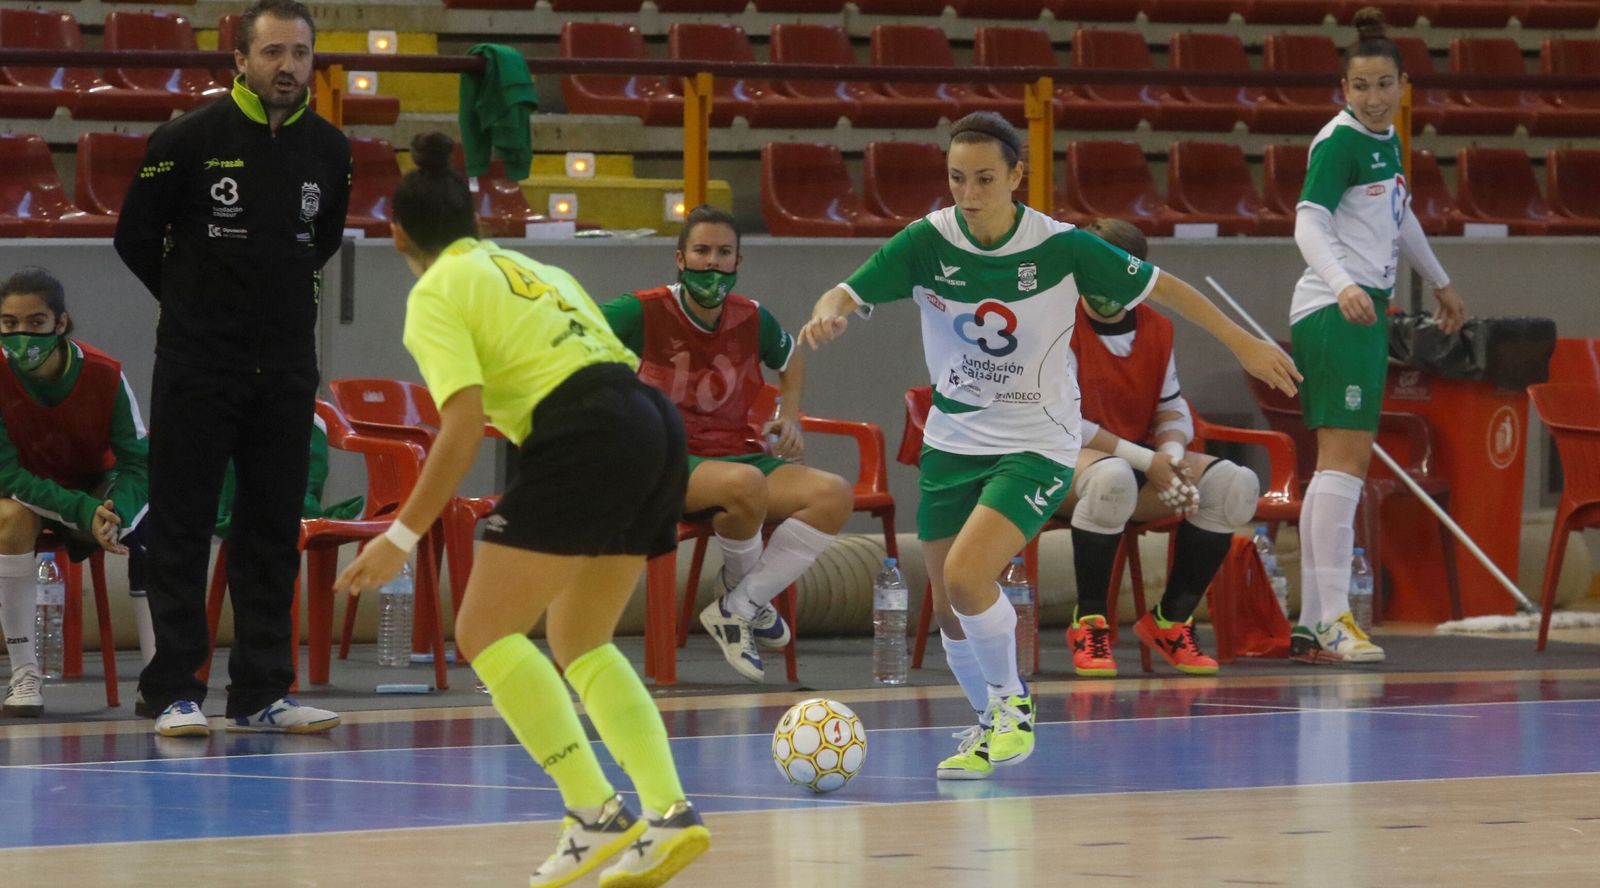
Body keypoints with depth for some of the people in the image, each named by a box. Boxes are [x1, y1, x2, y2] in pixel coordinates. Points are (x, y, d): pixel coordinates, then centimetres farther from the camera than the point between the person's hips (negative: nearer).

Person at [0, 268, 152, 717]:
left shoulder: (105, 374, -23)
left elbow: (137, 463, -18)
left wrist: (115, 511, -40)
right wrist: (83, 512, -39)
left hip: (95, 487, 1)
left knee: (149, 525, -30)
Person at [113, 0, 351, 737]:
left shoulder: (328, 149, 3)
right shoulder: (188, 141, -9)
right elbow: (135, 238, 1)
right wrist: (193, 300, 9)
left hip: (287, 368, 4)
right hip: (196, 366, -4)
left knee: (274, 535, 5)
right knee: (181, 531, -2)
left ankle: (261, 693, 11)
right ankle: (174, 694, 2)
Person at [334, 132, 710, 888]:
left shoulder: (436, 294, 3)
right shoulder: (532, 269, 26)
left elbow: (463, 424, -9)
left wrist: (401, 538, -9)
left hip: (585, 442, -8)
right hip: (653, 428, 8)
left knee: (486, 633, -1)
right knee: (579, 642, 19)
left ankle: (596, 813, -13)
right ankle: (668, 812, 4)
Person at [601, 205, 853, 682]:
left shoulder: (752, 320, 6)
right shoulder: (644, 312, -8)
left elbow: (790, 357, 29)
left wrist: (789, 418, 14)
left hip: (737, 454, 5)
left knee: (833, 495, -21)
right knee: (746, 481, -39)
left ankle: (736, 607, -14)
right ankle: (747, 597, -9)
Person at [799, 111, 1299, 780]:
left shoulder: (1060, 247, -15)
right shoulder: (927, 241, -10)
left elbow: (1160, 287, -3)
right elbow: (848, 294, -8)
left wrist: (1243, 344, 3)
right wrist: (828, 315, -33)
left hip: (1036, 445, -4)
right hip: (952, 443, 4)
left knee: (966, 575, -24)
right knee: (949, 611, 6)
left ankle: (1011, 701, 0)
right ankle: (990, 726, 32)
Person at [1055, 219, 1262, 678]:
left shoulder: (1157, 329, 11)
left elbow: (1173, 409, 14)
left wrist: (1171, 455, -11)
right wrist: (1143, 460, -20)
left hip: (1144, 463, 6)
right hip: (1066, 467, -6)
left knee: (1235, 484, -16)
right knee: (1112, 478, -43)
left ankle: (1171, 620, -4)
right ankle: (1089, 624, -27)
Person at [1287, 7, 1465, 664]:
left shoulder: (1386, 139, 14)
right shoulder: (1339, 142, -12)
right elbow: (1309, 222, -24)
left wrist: (1440, 283, 41)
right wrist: (1343, 285, -40)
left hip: (1363, 314, 10)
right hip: (1335, 313, -10)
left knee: (1336, 467, 10)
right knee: (1346, 460, -15)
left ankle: (1311, 625, 13)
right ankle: (1332, 619, -20)